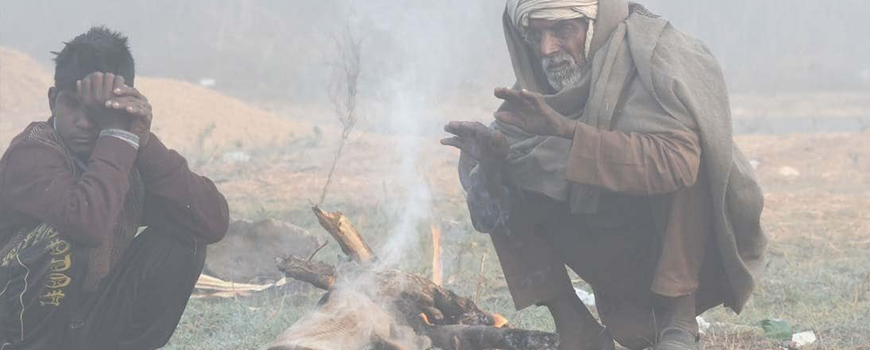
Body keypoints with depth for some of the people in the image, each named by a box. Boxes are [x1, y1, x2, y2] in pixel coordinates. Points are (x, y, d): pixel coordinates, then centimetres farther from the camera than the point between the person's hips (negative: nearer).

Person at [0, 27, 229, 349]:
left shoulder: (130, 156, -1)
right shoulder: (33, 152, -19)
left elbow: (214, 223, -15)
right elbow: (88, 223, -40)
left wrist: (144, 141, -22)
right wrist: (118, 134, -28)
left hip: (84, 324, 6)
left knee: (179, 242, -8)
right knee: (63, 243, -32)